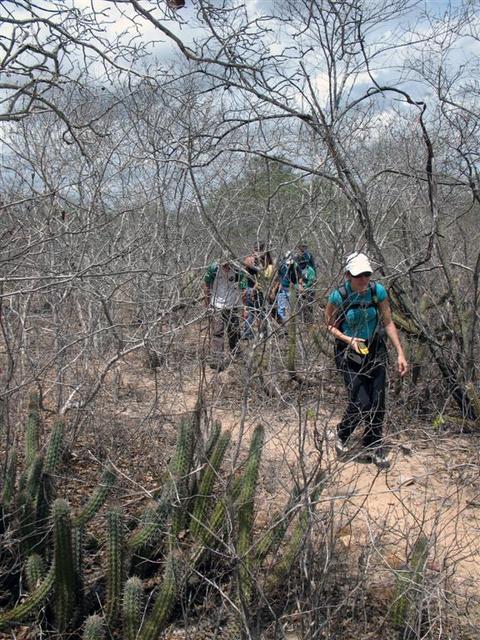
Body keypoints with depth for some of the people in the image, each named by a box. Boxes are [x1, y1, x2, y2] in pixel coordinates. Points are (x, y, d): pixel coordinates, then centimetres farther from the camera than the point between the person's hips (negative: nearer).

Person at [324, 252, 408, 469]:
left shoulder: (378, 291, -12)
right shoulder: (338, 296, -20)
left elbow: (388, 323, -2)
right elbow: (330, 325, -5)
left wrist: (400, 353, -5)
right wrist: (349, 340, -22)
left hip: (375, 350, 3)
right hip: (349, 354, -3)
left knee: (377, 402, 5)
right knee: (360, 403, -9)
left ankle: (373, 447, 25)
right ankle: (342, 436, 21)